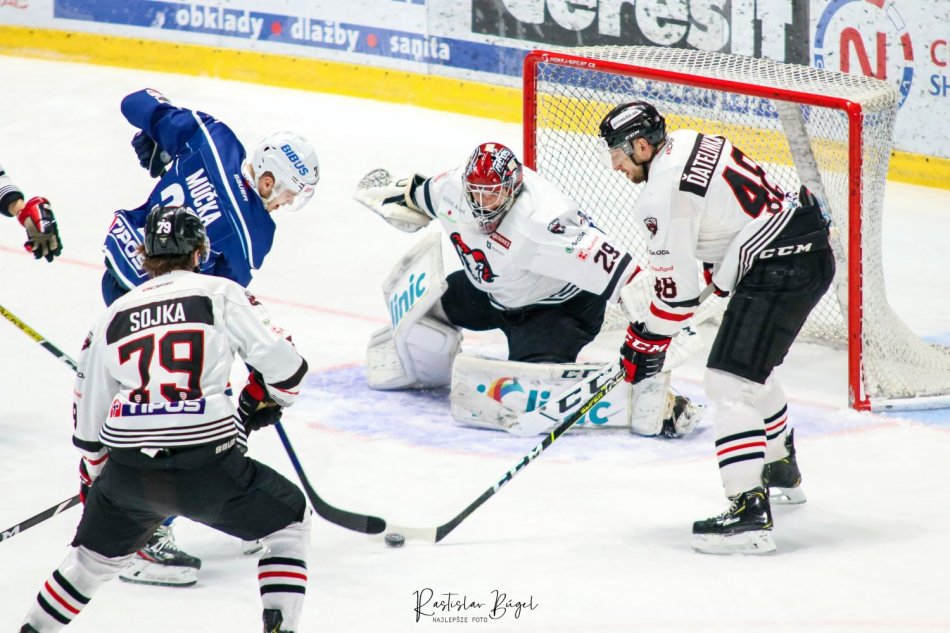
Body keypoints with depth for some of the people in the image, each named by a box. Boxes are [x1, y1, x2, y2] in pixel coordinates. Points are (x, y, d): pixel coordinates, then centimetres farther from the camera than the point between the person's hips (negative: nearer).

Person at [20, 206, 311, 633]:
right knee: (289, 518, 19)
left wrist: (93, 482, 38)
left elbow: (89, 422, 23)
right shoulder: (221, 294, 5)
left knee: (93, 556, 29)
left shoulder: (113, 316, 17)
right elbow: (284, 365, -3)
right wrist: (263, 401, 19)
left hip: (127, 470, 4)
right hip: (207, 467, -4)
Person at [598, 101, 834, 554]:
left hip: (780, 269, -11)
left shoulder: (661, 195, -17)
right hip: (810, 248, 11)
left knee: (728, 381, -14)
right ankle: (781, 468, 50)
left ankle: (750, 510, -23)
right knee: (752, 363, 31)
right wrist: (716, 275, 28)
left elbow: (678, 288, -14)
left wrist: (646, 344, -1)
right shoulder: (686, 143, 10)